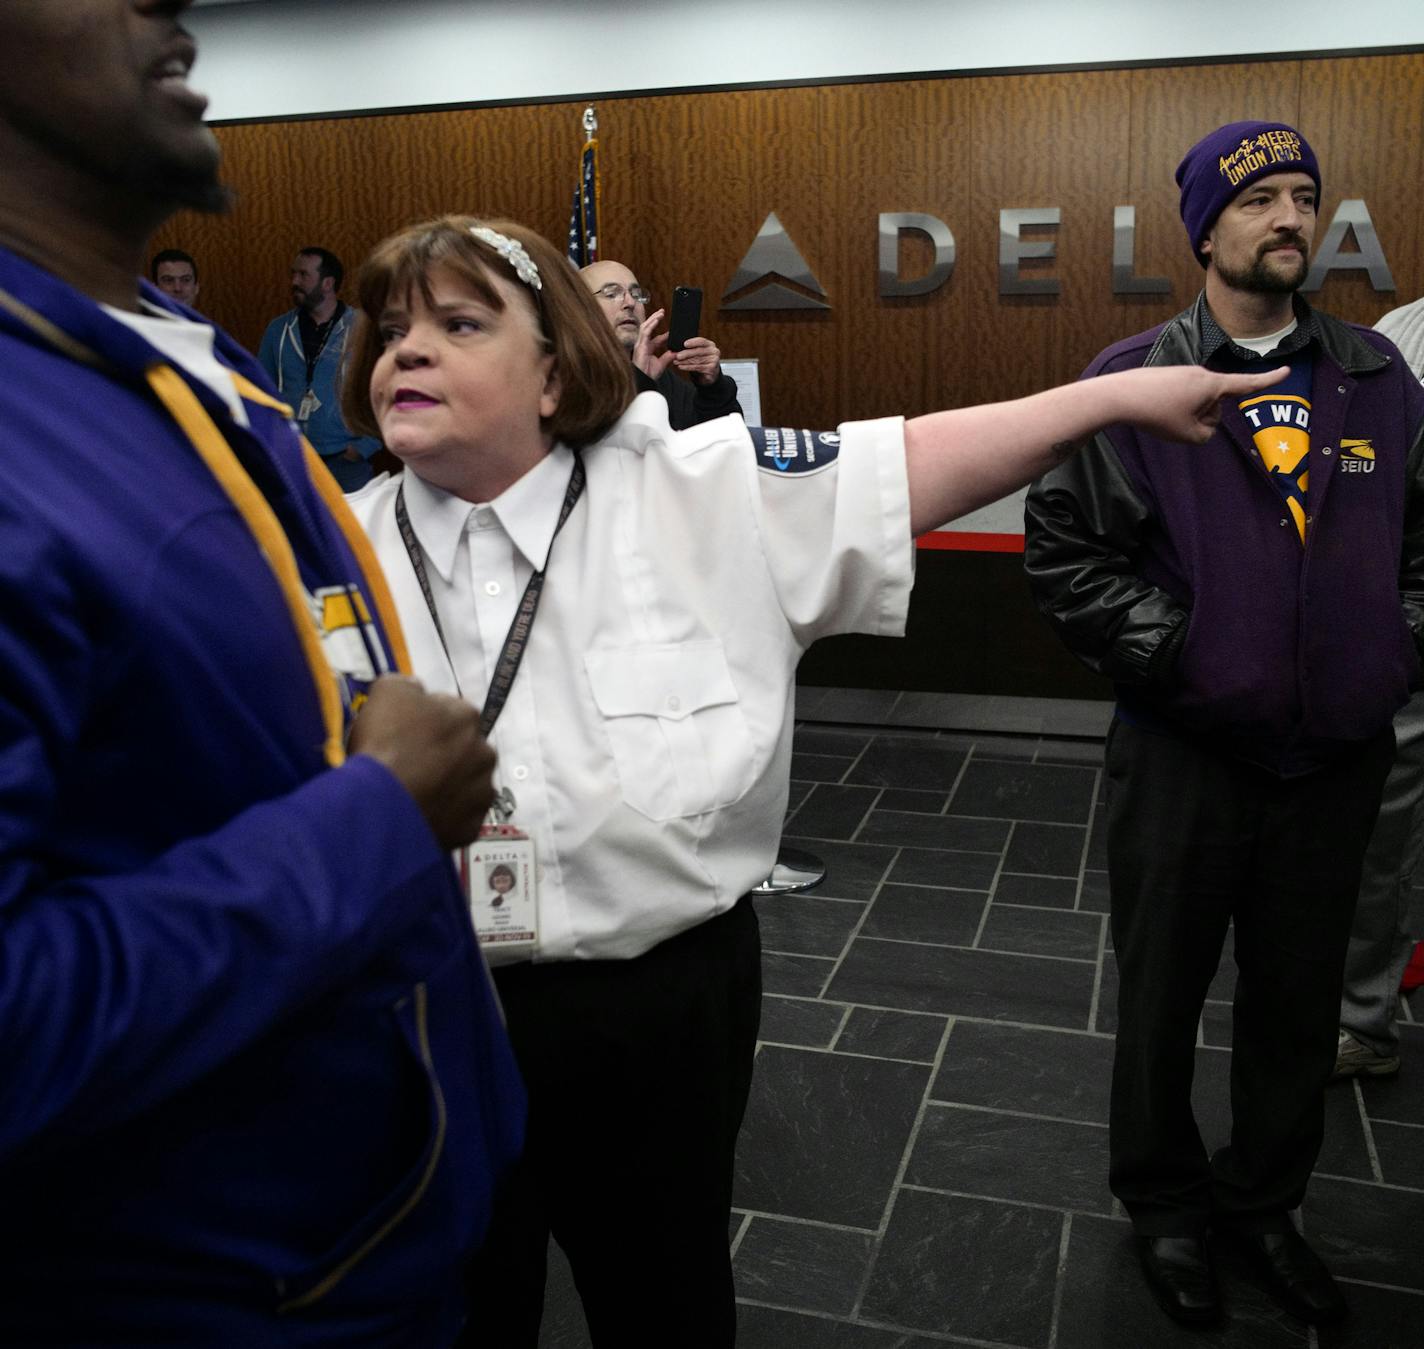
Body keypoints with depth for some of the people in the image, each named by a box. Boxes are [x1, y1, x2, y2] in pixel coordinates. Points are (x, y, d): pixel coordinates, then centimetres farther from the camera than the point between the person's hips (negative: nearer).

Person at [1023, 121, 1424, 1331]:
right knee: (1165, 998, 13)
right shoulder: (1135, 380, -6)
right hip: (1186, 753, -3)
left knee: (1300, 1002, 18)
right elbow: (1063, 550, -9)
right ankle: (1166, 1205, 36)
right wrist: (1177, 653, -14)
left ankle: (1265, 1202, 41)